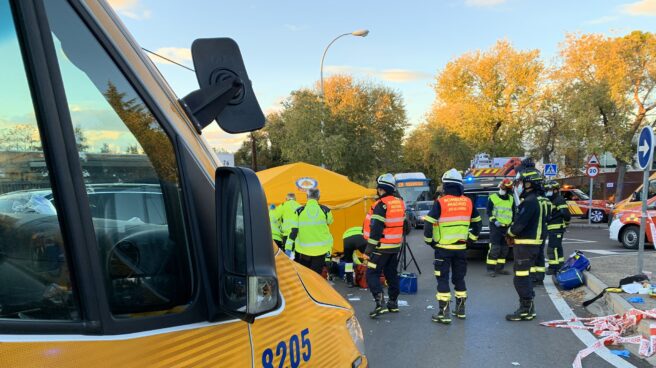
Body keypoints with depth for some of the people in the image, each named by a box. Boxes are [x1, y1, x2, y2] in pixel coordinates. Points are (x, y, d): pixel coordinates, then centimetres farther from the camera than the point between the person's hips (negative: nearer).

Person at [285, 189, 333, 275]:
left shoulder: (299, 211, -6)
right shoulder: (325, 210, -4)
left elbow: (293, 230, -6)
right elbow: (329, 222, 16)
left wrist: (288, 247, -3)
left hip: (303, 249, 0)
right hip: (320, 250, 0)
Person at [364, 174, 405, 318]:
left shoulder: (381, 205, -17)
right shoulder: (400, 203, 8)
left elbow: (376, 229, -20)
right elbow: (404, 225, 17)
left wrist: (369, 248, -17)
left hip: (381, 247, -8)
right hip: (396, 246, 8)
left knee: (372, 274, -3)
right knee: (392, 274, 16)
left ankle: (380, 302, -16)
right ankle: (393, 303, 22)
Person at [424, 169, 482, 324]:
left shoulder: (440, 202, -11)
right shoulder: (468, 202, 3)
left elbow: (429, 223, -13)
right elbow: (477, 222, 13)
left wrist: (429, 241, 1)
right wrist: (471, 238, 22)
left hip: (443, 247, -4)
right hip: (461, 247, 5)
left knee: (442, 279, 2)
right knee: (459, 278, 17)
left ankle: (444, 313, 0)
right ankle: (461, 310, 25)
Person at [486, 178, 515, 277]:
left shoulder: (511, 199, 13)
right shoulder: (492, 198, -2)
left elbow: (513, 213, 19)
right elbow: (489, 211, -4)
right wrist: (494, 221, -17)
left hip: (507, 227, 6)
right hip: (495, 227, -6)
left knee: (504, 249, 9)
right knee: (494, 248, -12)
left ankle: (499, 268, 18)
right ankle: (490, 269, -8)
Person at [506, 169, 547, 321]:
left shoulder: (530, 202, -19)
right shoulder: (533, 200, 15)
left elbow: (519, 223, -22)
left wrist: (510, 232, -3)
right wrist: (514, 234, 6)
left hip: (526, 245, -11)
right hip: (529, 244, 11)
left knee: (521, 278, -6)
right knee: (525, 277, 18)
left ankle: (525, 310, -1)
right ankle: (528, 307, 26)